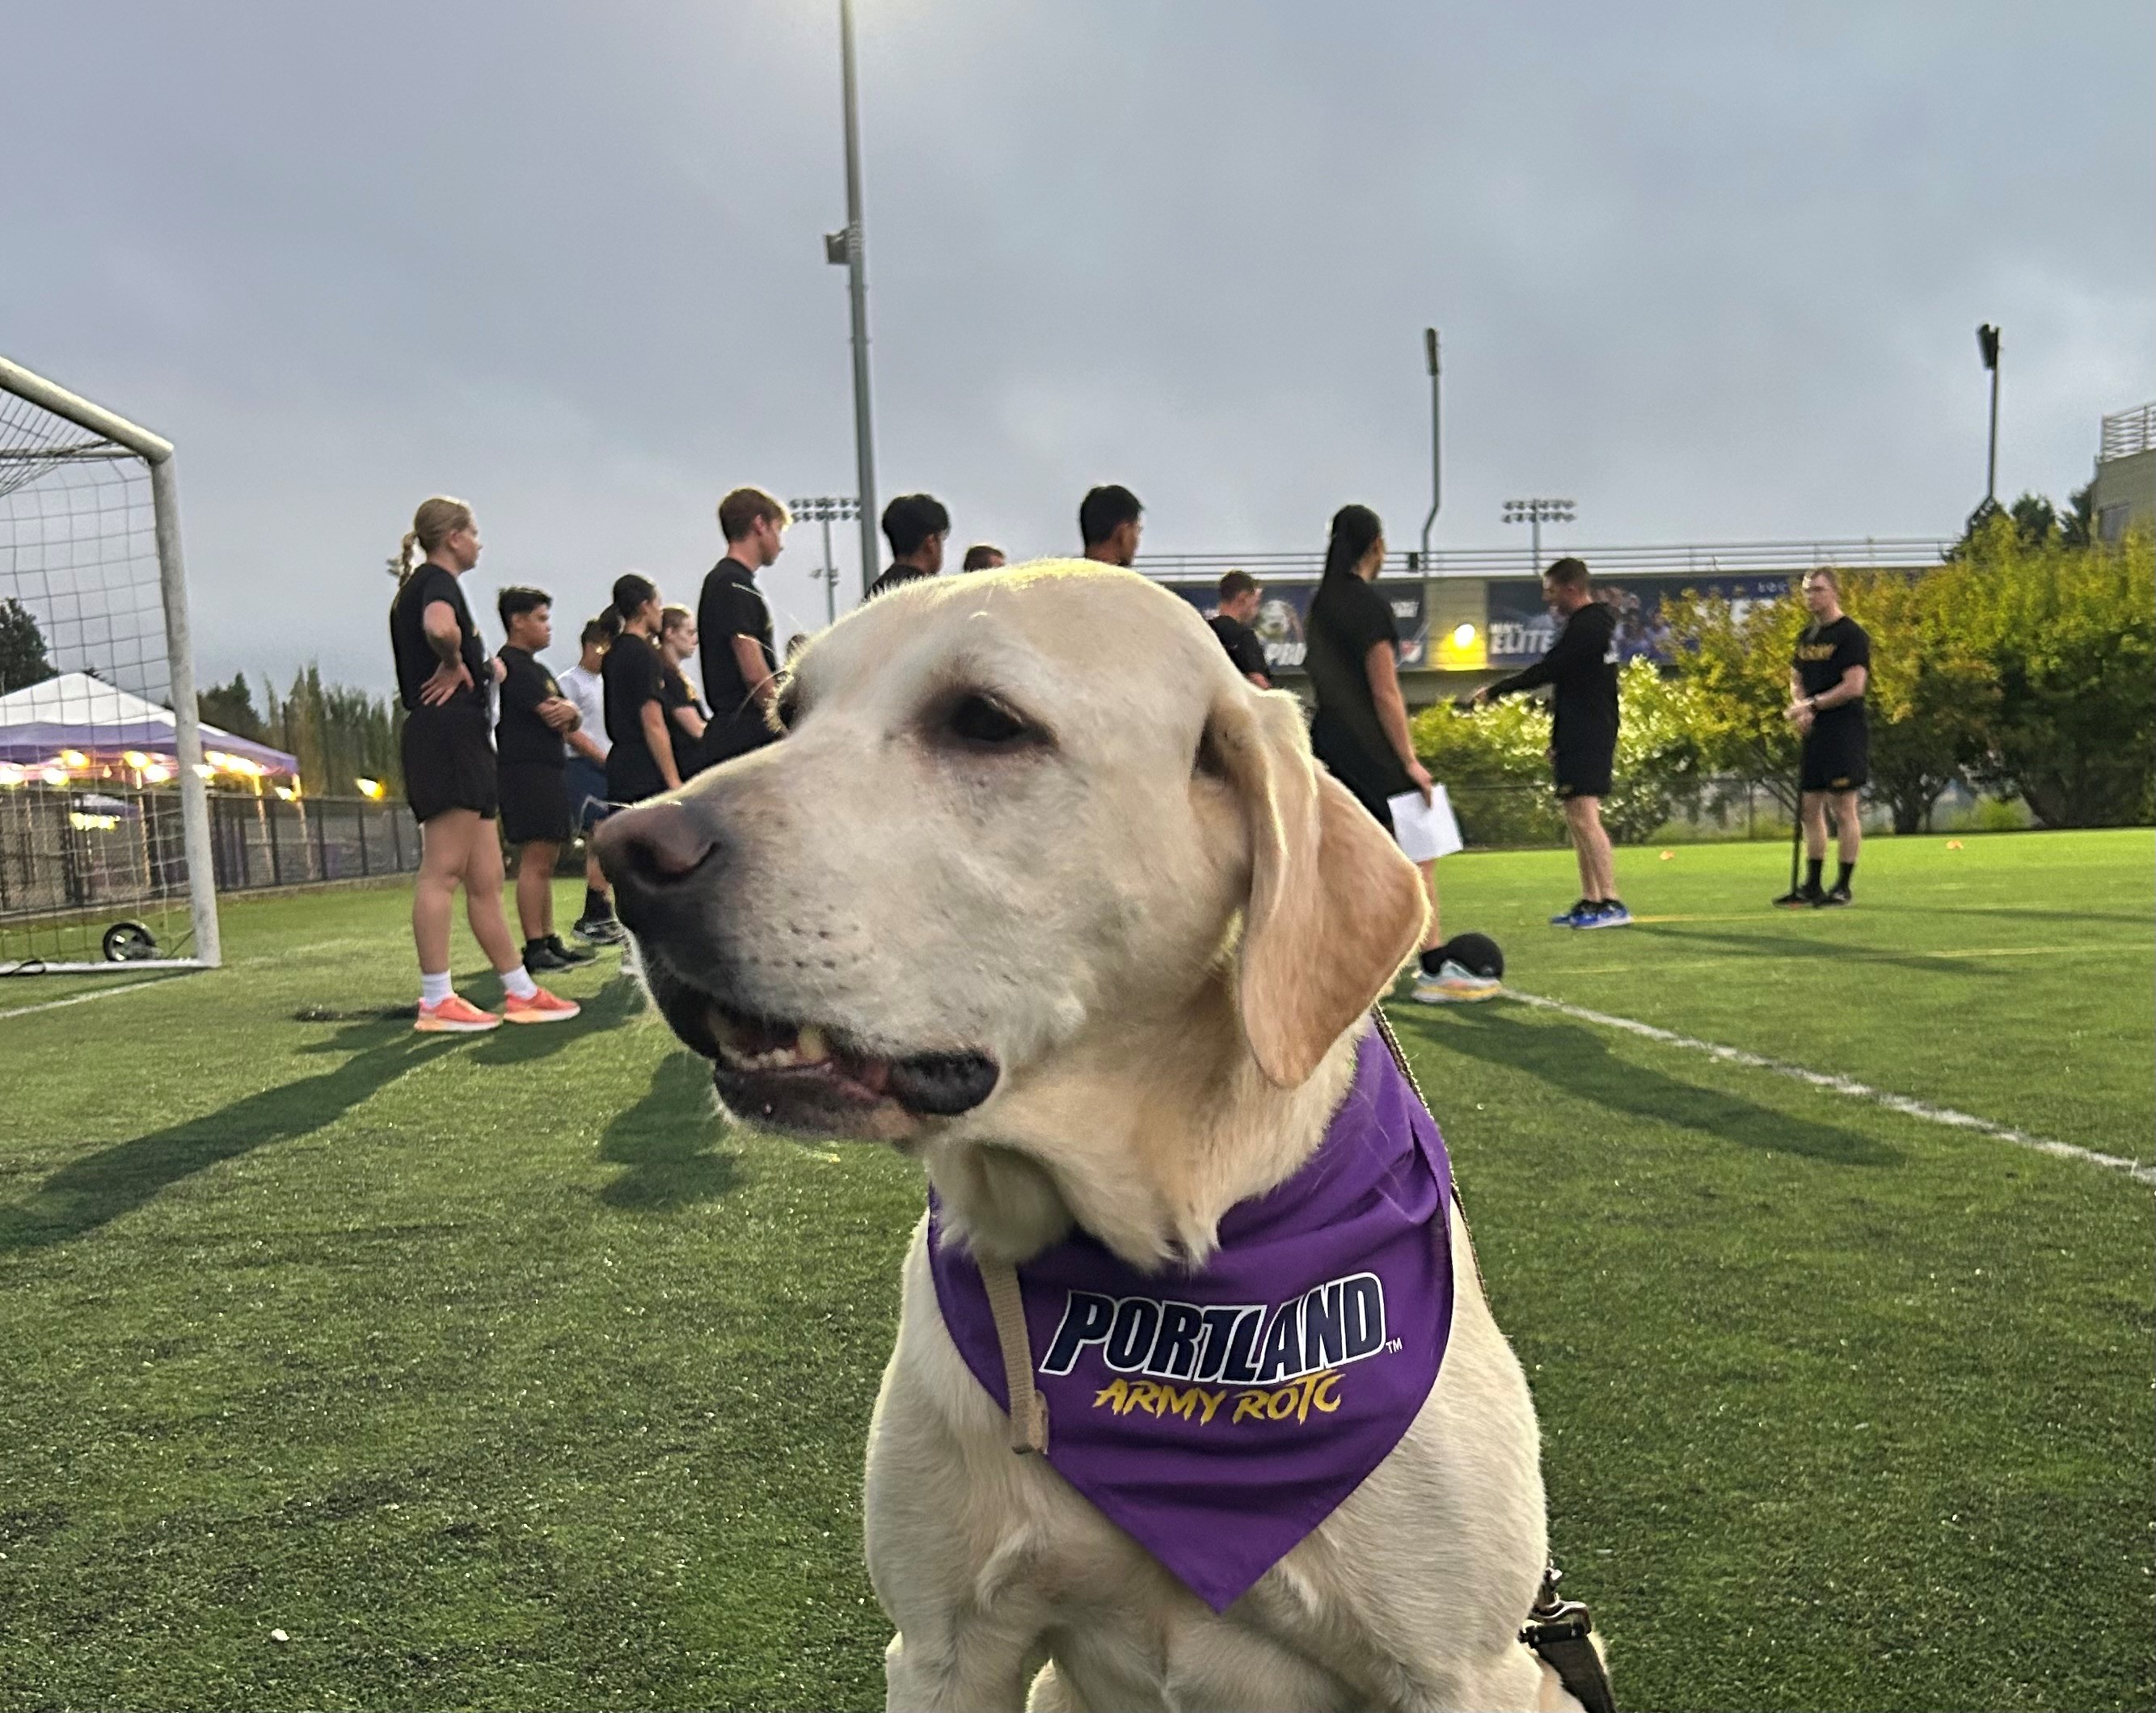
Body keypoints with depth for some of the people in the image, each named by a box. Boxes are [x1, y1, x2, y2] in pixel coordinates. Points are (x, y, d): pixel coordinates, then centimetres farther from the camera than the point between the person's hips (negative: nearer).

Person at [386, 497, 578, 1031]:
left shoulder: (418, 586, 25)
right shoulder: (438, 581, -5)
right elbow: (440, 628, -29)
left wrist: (483, 669, 16)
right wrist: (454, 665, -12)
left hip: (462, 742, 10)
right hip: (449, 732, -10)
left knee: (485, 881, 10)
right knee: (442, 873, -9)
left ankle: (521, 992, 14)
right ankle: (436, 1003, -6)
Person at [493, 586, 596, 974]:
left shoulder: (536, 668, 22)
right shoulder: (512, 664, -9)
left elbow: (569, 721, 14)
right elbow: (550, 715, -18)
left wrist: (568, 711, -8)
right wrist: (566, 711, 3)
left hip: (547, 772, 10)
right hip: (525, 770, -10)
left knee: (546, 861, 11)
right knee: (535, 860, -12)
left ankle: (549, 941, 16)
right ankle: (534, 948, -12)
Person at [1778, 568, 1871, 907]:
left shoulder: (1851, 634, -9)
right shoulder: (1807, 636, 16)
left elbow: (1854, 686, -17)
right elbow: (1796, 680, 20)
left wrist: (1811, 704, -13)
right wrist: (1801, 709, 0)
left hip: (1845, 732, -8)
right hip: (1814, 732, 8)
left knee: (1843, 809, -4)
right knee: (1810, 807, 9)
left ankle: (1843, 887, 2)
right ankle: (1811, 886, 17)